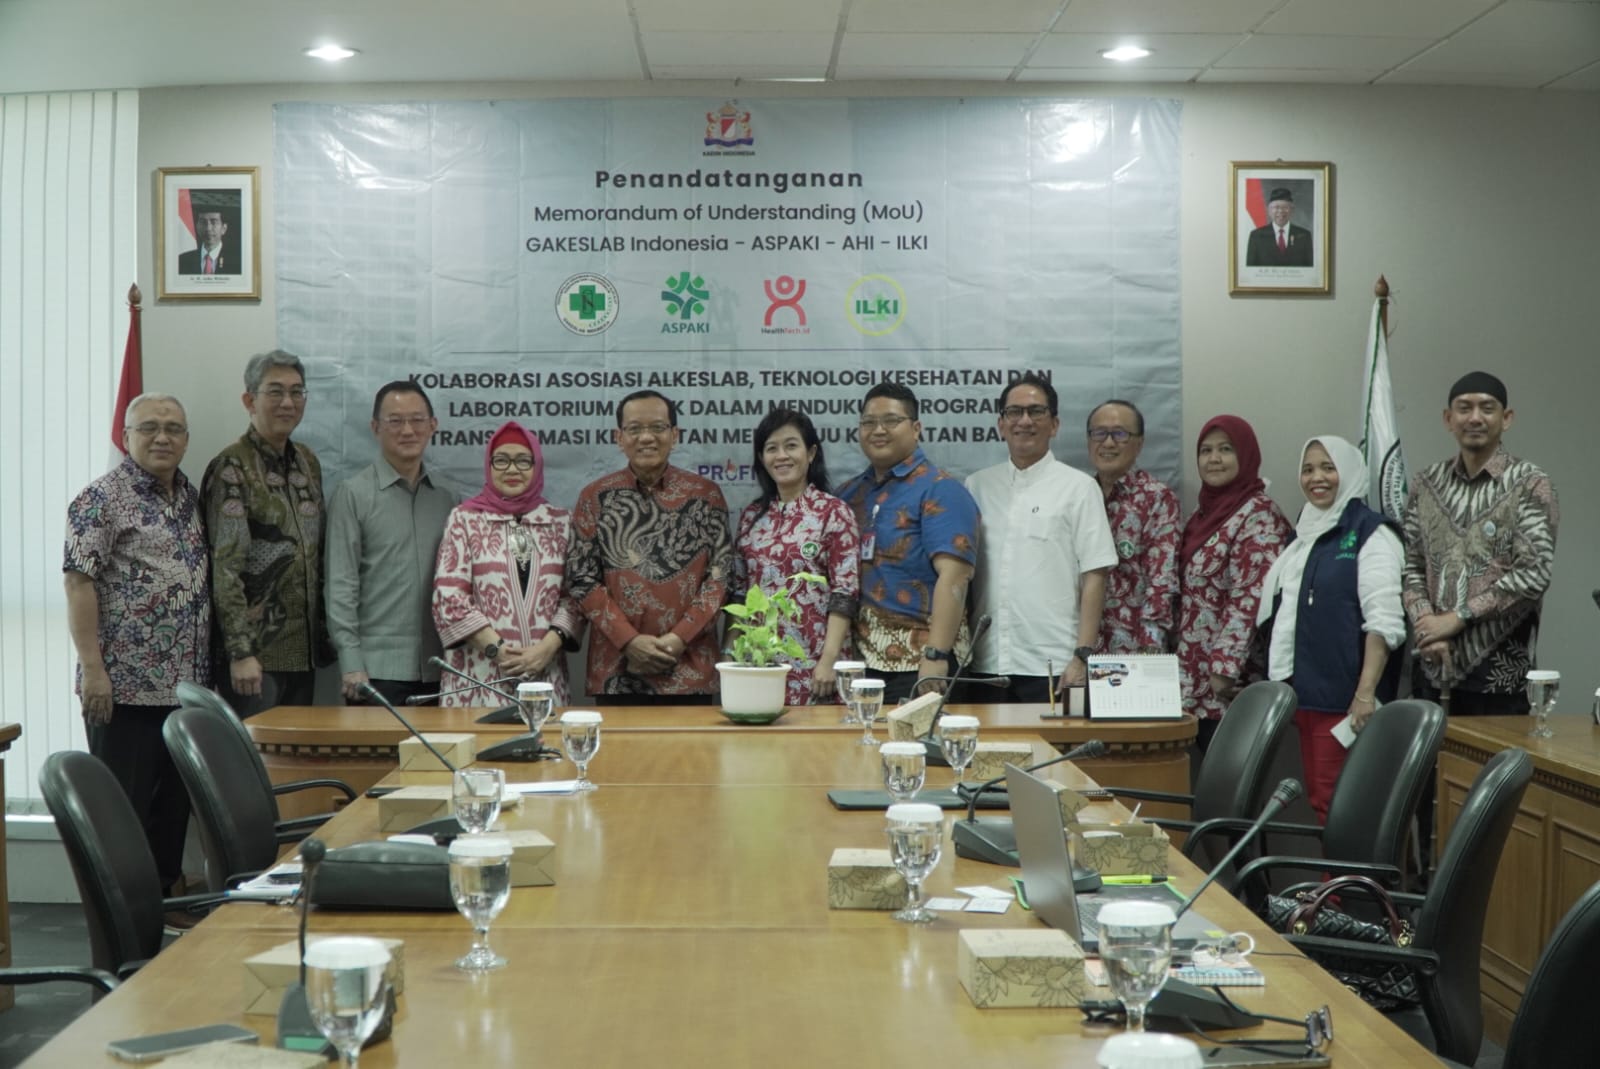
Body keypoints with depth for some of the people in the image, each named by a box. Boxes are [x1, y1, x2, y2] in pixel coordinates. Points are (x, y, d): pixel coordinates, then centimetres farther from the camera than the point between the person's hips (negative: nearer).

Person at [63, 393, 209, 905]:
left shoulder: (189, 495, 13)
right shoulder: (102, 498, -9)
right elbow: (78, 583, -13)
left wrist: (208, 667, 15)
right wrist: (92, 669, -19)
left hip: (186, 684, 7)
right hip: (125, 686, -7)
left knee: (175, 800, 14)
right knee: (124, 805, 0)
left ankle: (166, 895, 26)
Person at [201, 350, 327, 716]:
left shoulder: (307, 462, 13)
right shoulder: (232, 468, -9)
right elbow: (225, 567, -15)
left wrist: (324, 635, 15)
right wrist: (240, 652, -19)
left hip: (303, 651, 7)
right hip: (255, 657, -7)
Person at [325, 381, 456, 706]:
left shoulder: (445, 499, 12)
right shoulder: (353, 494, -1)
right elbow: (341, 585, -6)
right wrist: (351, 664, -12)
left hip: (436, 668, 4)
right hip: (377, 668, -4)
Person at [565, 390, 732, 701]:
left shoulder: (706, 495, 4)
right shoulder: (596, 497, 5)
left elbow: (721, 575, 1)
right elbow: (581, 579, 1)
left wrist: (680, 637, -10)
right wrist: (629, 640, -9)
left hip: (690, 669, 0)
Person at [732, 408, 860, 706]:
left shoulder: (834, 512, -3)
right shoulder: (752, 515, 11)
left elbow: (844, 594, -8)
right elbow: (739, 592, 14)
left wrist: (828, 660, -15)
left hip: (810, 664, -4)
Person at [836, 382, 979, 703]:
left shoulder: (939, 490, -4)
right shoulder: (849, 493, 15)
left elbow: (953, 576, -15)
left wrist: (936, 656, -23)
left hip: (917, 664, -5)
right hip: (859, 658, 5)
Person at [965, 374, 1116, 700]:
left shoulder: (1078, 487, 2)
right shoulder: (977, 486, 12)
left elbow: (1094, 577, -2)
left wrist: (1083, 656, -10)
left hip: (1053, 667, -3)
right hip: (988, 665, 3)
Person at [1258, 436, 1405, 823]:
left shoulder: (1370, 534, -6)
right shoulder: (1304, 534, 17)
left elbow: (1383, 622, -15)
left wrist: (1366, 693, -22)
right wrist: (1282, 683, 20)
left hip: (1344, 700, -7)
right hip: (1303, 693, 7)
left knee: (1336, 805, -8)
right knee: (1318, 801, 10)